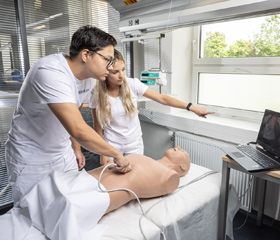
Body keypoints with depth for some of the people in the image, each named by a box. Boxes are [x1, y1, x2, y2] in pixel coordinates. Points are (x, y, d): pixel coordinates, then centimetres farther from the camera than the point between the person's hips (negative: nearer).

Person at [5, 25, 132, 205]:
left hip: (64, 154, 7)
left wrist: (76, 148, 12)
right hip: (32, 159, -7)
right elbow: (79, 131, -38)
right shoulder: (51, 73, -31)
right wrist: (117, 155, -27)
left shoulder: (87, 76, -3)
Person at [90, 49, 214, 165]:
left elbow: (162, 98, -14)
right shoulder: (97, 94, -13)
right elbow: (97, 126, -5)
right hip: (112, 144, 0)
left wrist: (191, 107, -21)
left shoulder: (132, 84, -14)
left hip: (135, 143, 1)